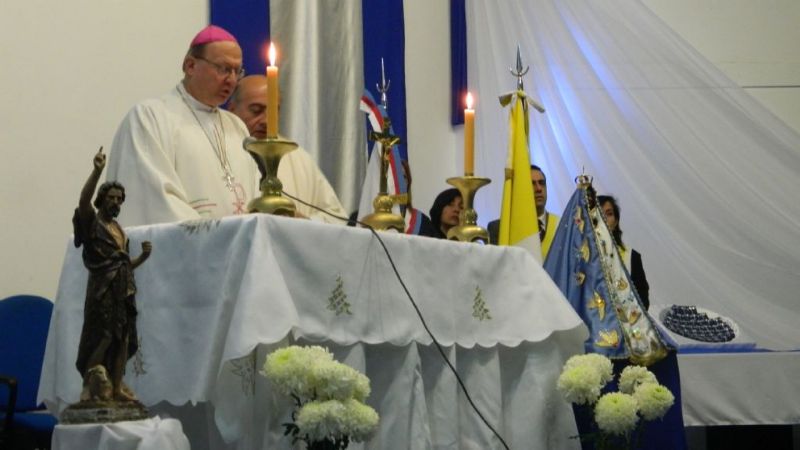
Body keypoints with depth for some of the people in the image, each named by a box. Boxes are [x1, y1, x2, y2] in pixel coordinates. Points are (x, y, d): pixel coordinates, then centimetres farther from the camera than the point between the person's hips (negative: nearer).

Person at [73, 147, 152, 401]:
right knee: (101, 338, -10)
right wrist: (98, 170, -33)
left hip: (124, 290, 7)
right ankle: (88, 387, -5)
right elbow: (84, 199, -22)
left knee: (123, 339, 6)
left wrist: (143, 257, 5)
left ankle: (117, 388, 11)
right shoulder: (92, 223, -1)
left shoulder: (120, 231, 20)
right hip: (102, 289, -7)